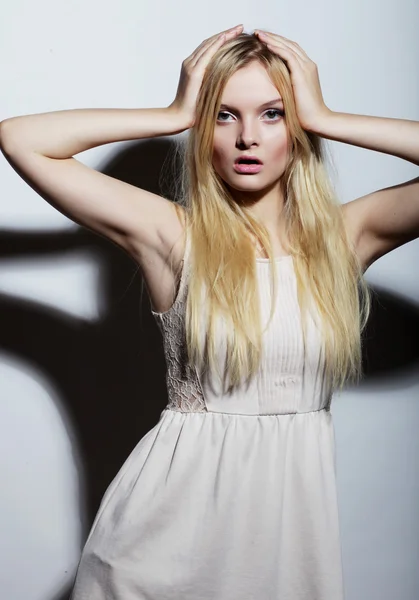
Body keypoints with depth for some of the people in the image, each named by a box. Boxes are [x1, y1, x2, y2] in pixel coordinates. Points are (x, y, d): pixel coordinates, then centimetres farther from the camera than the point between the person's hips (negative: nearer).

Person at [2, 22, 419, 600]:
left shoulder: (345, 234, 0)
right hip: (178, 504, -1)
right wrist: (177, 114, -8)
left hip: (298, 501, 2)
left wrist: (326, 118, -8)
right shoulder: (174, 234, -6)